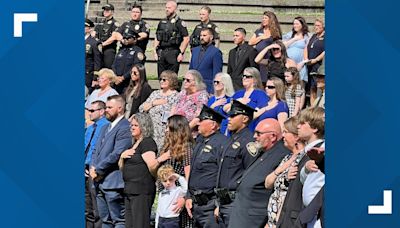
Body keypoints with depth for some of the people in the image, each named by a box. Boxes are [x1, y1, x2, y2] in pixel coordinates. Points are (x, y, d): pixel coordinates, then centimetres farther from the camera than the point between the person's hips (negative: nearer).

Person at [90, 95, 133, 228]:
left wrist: (98, 170, -12)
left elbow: (117, 154, -17)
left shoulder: (124, 128, -10)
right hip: (100, 182, 9)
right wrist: (92, 167, 1)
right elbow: (96, 151, 21)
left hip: (113, 182, -9)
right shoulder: (105, 128, 21)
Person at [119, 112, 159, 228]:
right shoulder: (134, 144, 20)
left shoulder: (148, 143, -9)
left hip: (142, 191, -10)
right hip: (129, 190, 10)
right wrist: (122, 156, 4)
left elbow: (152, 165, -23)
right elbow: (121, 167, 24)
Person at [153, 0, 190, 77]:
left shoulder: (179, 23, -2)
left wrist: (181, 53, -11)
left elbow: (186, 39, -6)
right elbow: (157, 38, 20)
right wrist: (155, 51, 11)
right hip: (161, 53, 6)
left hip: (173, 53, -6)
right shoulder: (162, 22, 15)